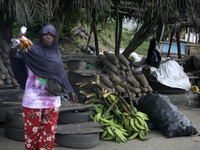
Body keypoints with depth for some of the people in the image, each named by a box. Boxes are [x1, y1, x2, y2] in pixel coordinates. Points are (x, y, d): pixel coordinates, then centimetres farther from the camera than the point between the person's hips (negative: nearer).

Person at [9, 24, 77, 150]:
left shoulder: (56, 54, 9)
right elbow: (13, 53, -16)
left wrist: (70, 91, 16)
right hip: (33, 99, -4)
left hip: (52, 100, 4)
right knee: (32, 130, 5)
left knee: (49, 131, 9)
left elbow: (62, 74, 16)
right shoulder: (32, 50, -3)